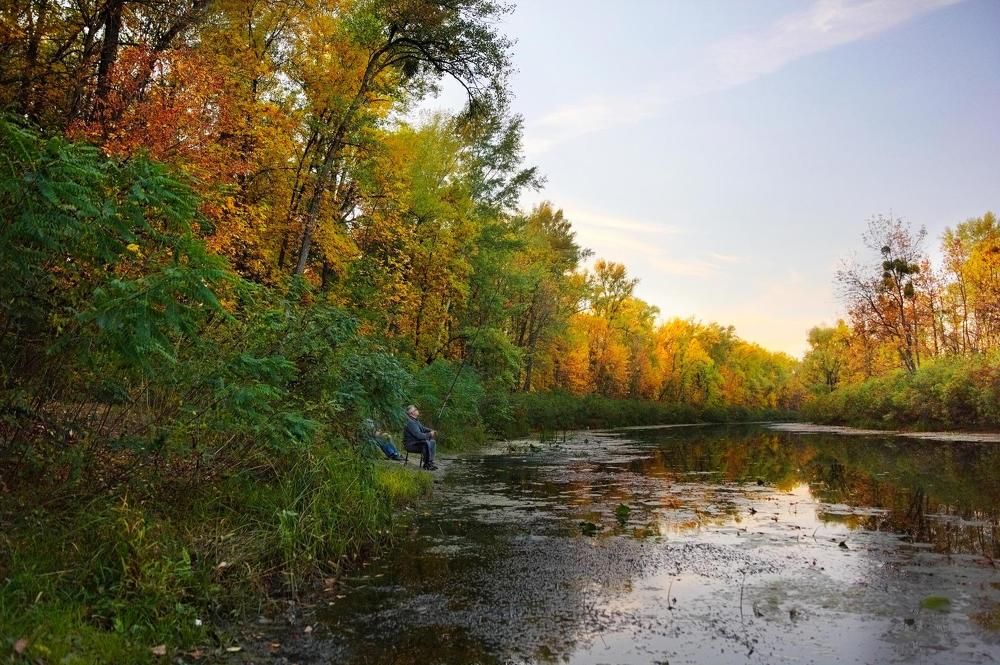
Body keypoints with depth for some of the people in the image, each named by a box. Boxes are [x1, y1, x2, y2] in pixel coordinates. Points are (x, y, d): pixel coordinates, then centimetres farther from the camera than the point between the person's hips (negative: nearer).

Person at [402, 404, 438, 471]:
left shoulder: (415, 420, 10)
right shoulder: (410, 422, -24)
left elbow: (422, 428, 23)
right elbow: (419, 435, -28)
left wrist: (432, 431, 4)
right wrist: (429, 434, -14)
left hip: (417, 441, 11)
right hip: (411, 445, -11)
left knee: (433, 442, 4)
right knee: (426, 443, -30)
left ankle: (430, 462, 1)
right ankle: (426, 464, -18)